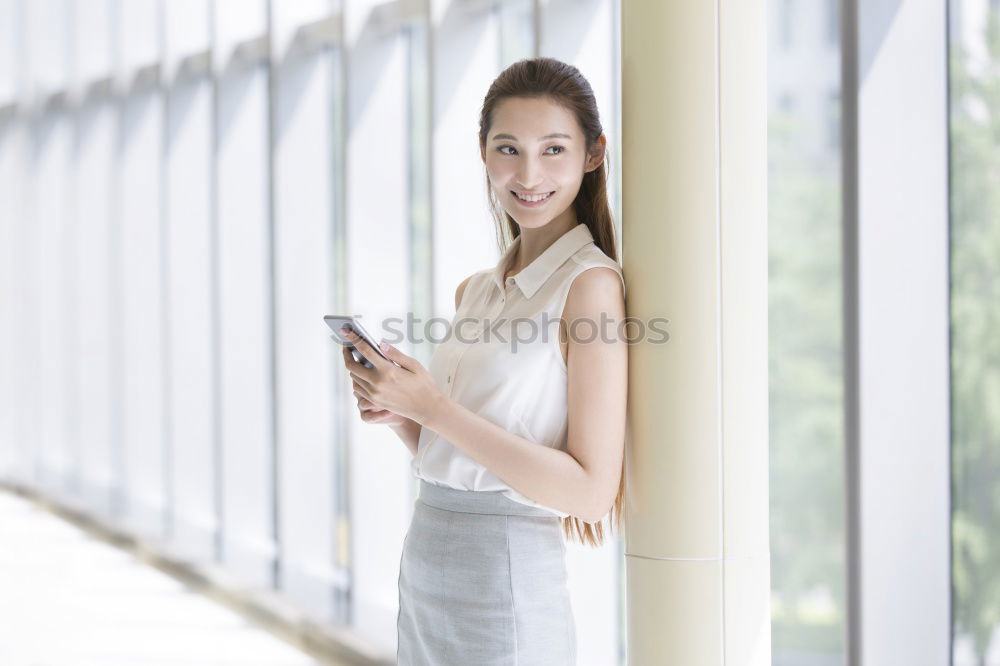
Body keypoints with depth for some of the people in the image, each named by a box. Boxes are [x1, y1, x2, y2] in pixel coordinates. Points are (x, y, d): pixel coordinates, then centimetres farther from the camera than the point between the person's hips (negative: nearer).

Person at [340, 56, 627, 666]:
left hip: (507, 594, -7)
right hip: (423, 578, 7)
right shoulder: (474, 291, 10)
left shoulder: (591, 283, -11)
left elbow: (591, 492, -18)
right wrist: (398, 413, -2)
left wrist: (433, 406, -18)